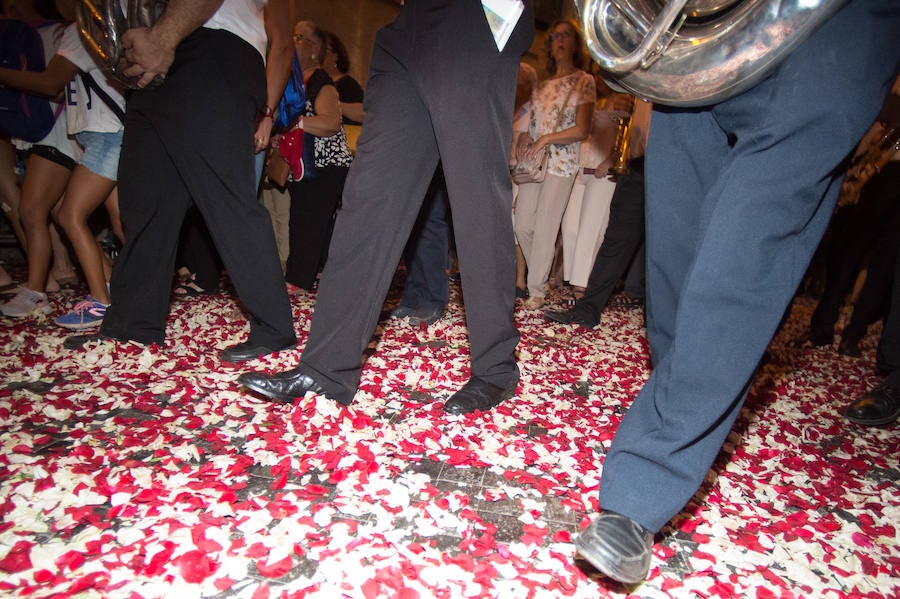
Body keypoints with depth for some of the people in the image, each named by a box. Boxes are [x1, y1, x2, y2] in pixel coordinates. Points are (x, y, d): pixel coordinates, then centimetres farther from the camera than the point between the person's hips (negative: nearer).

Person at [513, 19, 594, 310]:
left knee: (545, 229, -7)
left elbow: (581, 130, -7)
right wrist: (524, 135, 0)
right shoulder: (542, 85, 18)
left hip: (561, 164, -5)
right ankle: (540, 273, 23)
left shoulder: (584, 81, 2)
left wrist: (545, 139, -13)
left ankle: (536, 289, 3)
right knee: (523, 225, 1)